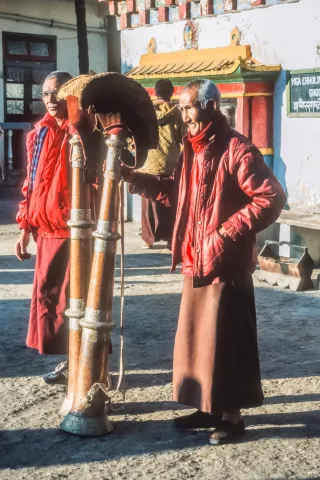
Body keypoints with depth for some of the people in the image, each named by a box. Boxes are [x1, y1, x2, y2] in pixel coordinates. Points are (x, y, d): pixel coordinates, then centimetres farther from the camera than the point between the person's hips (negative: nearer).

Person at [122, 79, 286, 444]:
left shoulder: (237, 149, -15)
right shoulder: (192, 149, 12)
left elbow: (271, 198, -19)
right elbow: (175, 194, 19)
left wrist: (229, 233, -21)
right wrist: (133, 178, 9)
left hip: (226, 264, -9)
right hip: (194, 262, 9)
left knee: (224, 340, -1)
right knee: (195, 336, 14)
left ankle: (232, 414, 13)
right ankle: (208, 407, 27)